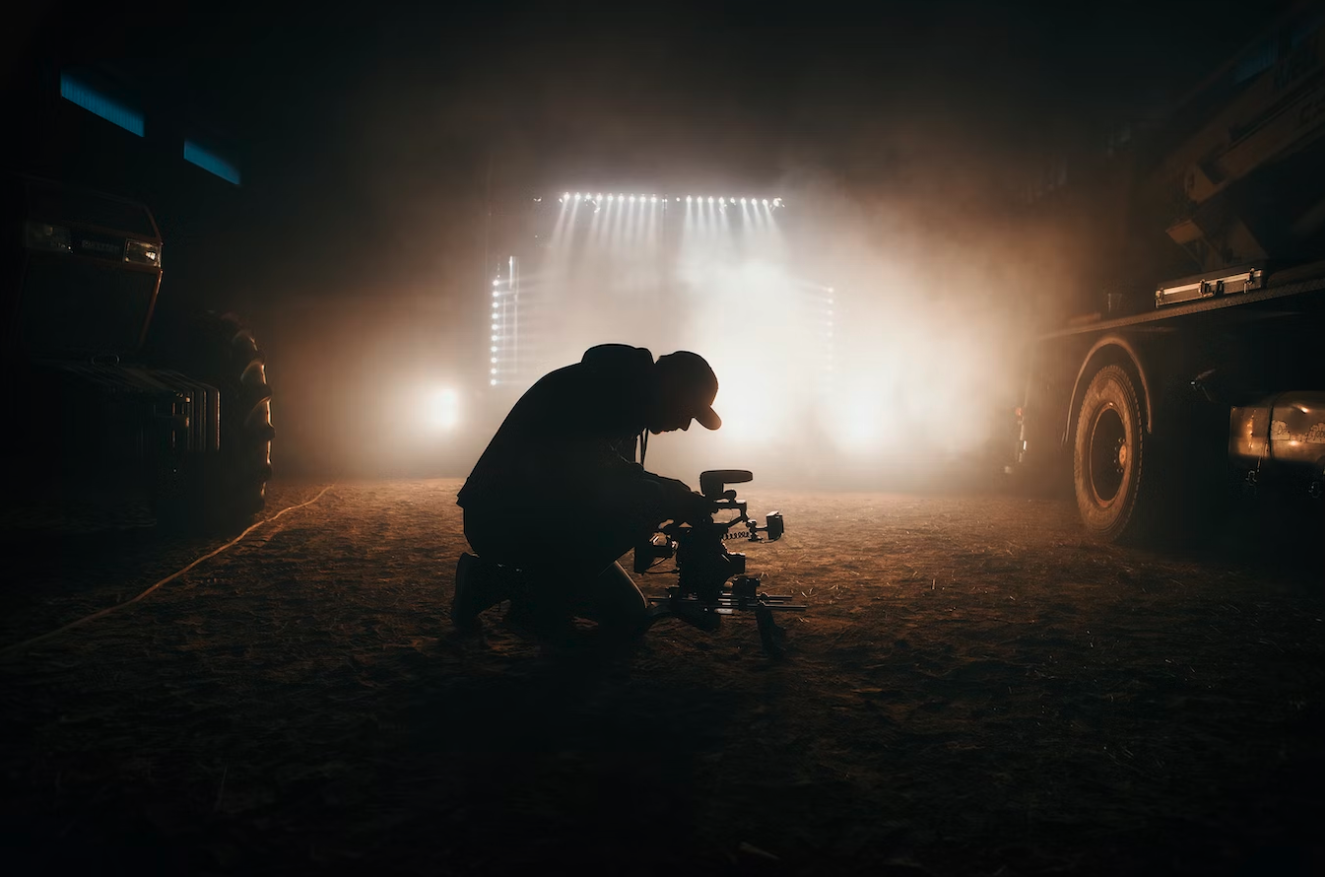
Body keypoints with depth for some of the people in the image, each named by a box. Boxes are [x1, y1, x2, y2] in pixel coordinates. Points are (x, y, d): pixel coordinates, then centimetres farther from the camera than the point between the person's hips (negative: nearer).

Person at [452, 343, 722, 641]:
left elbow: (621, 487, 10)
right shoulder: (590, 388, -18)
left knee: (630, 616, 4)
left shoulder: (623, 405, 11)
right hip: (502, 520, -9)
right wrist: (677, 498, -22)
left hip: (551, 524, 9)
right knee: (636, 509, -27)